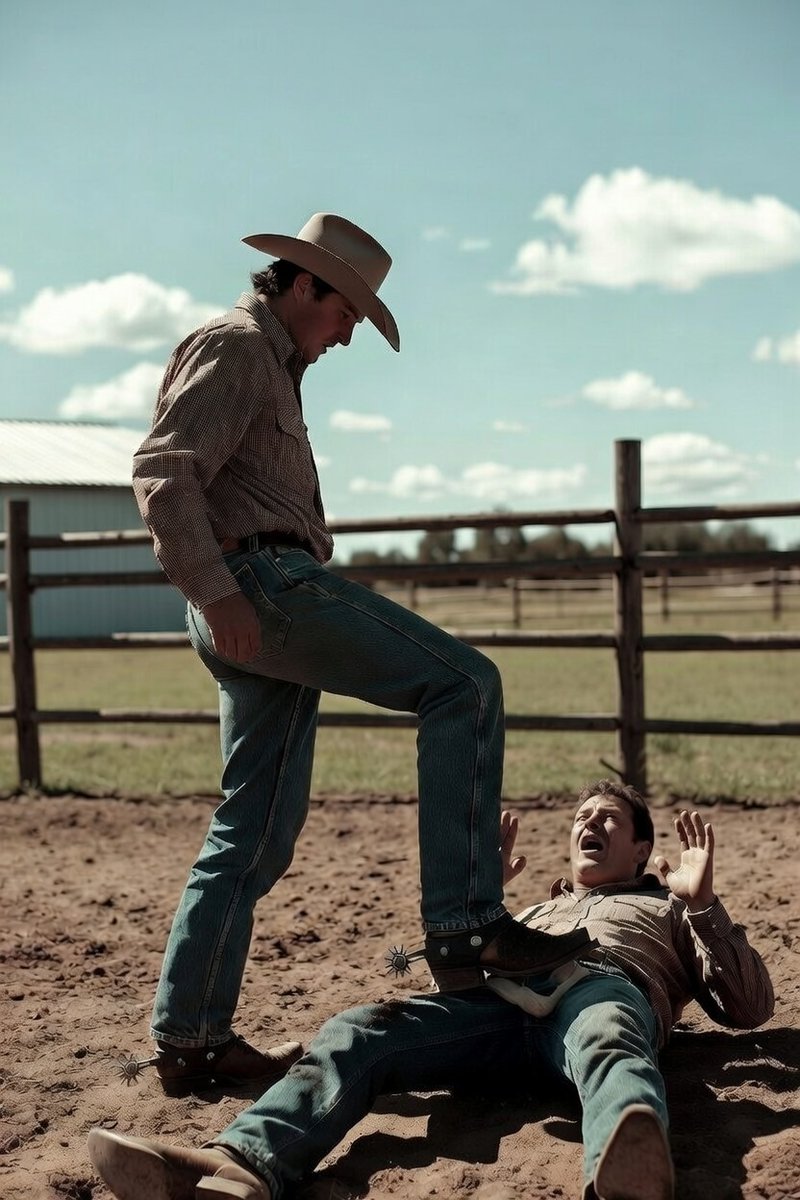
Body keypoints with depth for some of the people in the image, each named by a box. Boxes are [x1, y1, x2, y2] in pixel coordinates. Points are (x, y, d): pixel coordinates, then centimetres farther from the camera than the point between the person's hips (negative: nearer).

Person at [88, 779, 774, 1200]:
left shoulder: (667, 909, 37)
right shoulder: (540, 909, 46)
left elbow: (750, 1008, 22)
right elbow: (456, 970, 35)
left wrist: (703, 904, 11)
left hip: (606, 986, -3)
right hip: (502, 998, 4)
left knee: (608, 1050, -43)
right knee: (355, 1032, -26)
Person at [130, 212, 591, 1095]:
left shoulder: (269, 363, 30)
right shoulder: (236, 346, -2)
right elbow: (162, 473, -16)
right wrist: (215, 591, -24)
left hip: (266, 599, 10)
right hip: (264, 579, -10)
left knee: (256, 833, 8)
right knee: (463, 684, -15)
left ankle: (190, 1039, 12)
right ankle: (465, 925, -19)